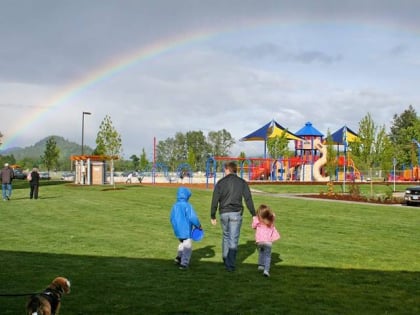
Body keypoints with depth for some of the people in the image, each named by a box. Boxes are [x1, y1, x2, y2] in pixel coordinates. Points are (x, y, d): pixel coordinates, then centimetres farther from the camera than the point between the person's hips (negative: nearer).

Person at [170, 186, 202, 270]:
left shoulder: (174, 206, 4)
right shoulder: (187, 205, -16)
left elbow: (172, 219, 11)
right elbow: (192, 218, -20)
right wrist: (198, 225, -5)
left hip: (177, 231, 6)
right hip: (186, 230, -6)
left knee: (182, 243, 29)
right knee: (187, 247, 3)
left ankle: (179, 257, 22)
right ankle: (184, 263, -2)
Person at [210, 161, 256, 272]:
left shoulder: (220, 183, 1)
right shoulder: (242, 183, 2)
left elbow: (215, 200, -1)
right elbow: (248, 199, -2)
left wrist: (213, 216, 5)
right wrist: (254, 214, 1)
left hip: (224, 213, 1)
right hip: (236, 213, -1)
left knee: (226, 236, 22)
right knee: (233, 239, 1)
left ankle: (225, 258, 29)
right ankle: (230, 265, -1)